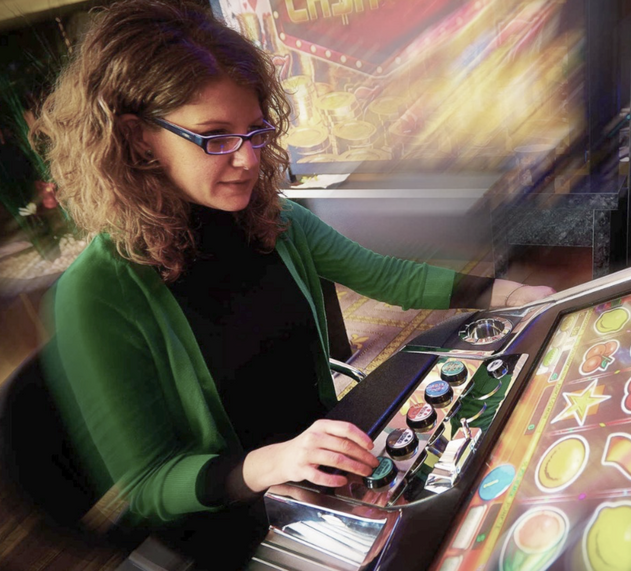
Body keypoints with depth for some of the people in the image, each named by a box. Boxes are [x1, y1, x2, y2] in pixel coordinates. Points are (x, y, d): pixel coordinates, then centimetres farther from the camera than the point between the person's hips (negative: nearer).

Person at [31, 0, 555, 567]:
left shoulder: (277, 223, -4)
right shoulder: (98, 294, -20)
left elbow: (385, 276, 5)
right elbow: (141, 485, -17)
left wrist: (509, 292, -2)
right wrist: (271, 463, -33)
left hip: (327, 469, 6)